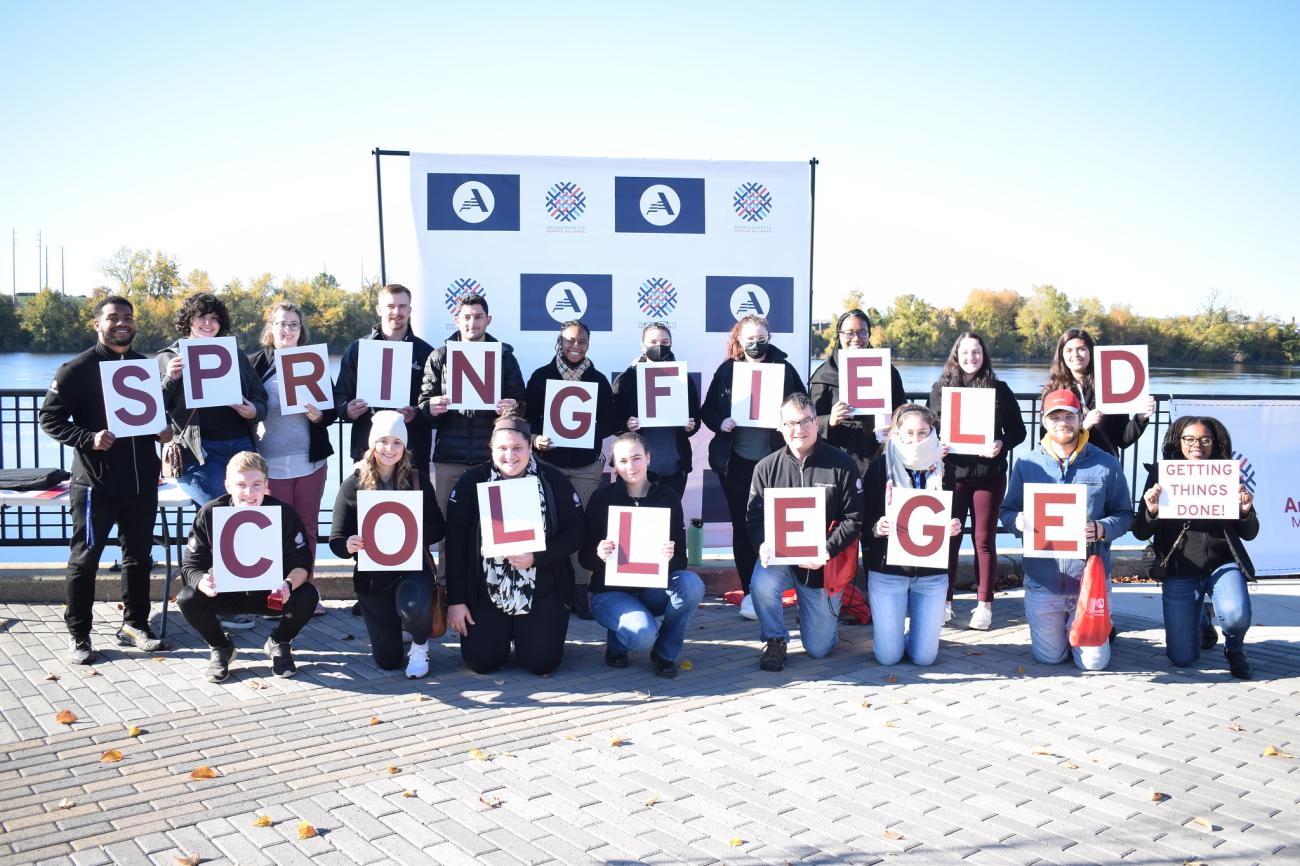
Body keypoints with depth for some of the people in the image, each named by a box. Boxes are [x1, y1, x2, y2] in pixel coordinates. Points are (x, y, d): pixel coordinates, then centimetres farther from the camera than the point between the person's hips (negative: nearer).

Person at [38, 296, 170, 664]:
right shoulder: (77, 370, -5)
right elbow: (50, 419, -6)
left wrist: (166, 429, 0)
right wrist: (88, 439, -21)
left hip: (143, 483, 5)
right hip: (96, 484, -5)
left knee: (139, 557, 13)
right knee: (84, 560, 3)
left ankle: (134, 625, 27)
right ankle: (79, 636, 14)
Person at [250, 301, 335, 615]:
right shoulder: (256, 363, 3)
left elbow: (333, 409, 7)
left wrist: (320, 415, -13)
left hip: (311, 459, 2)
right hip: (272, 463, -2)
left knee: (308, 527, 8)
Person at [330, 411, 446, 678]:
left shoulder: (417, 481, -3)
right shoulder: (353, 485, -5)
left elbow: (438, 528, -1)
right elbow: (336, 540, -4)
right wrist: (349, 546, -27)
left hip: (412, 566, -1)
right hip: (372, 575, 1)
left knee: (414, 609, -36)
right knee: (387, 660, 5)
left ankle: (420, 644, 2)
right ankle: (389, 626, 42)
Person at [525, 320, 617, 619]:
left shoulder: (598, 379, 7)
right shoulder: (541, 375, 4)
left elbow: (610, 422, 5)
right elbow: (527, 416, 1)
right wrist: (535, 439, -16)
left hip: (586, 465, 1)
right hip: (549, 462, -1)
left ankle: (580, 591, 7)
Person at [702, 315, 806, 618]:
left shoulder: (784, 369, 3)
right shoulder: (727, 371, 5)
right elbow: (707, 410, 8)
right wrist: (720, 423, -11)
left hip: (773, 460, -1)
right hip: (736, 461, 1)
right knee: (742, 526, 7)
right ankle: (750, 591, 16)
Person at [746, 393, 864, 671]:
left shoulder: (842, 465, -8)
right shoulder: (767, 467, -2)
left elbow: (855, 519, -8)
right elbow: (754, 516, 0)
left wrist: (825, 551, -21)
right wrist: (763, 545, -22)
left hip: (823, 566, -1)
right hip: (779, 558, 1)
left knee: (818, 648, 4)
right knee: (762, 583, -36)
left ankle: (827, 615, 42)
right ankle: (774, 640, -5)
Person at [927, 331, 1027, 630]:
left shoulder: (999, 389, 3)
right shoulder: (941, 388, 5)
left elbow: (1018, 430, 5)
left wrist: (1002, 444, -14)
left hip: (989, 474, 0)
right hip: (951, 473, 1)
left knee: (984, 539, 6)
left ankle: (984, 604, 15)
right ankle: (944, 601, 15)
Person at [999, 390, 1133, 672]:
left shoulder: (1106, 464, -1)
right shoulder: (1026, 464, 0)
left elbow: (1125, 514, 2)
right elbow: (1007, 511, 5)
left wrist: (1101, 529, -18)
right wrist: (1018, 521, -19)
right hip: (1042, 582, 1)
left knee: (1094, 662, 4)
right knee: (1049, 657, 11)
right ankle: (1057, 628, 45)